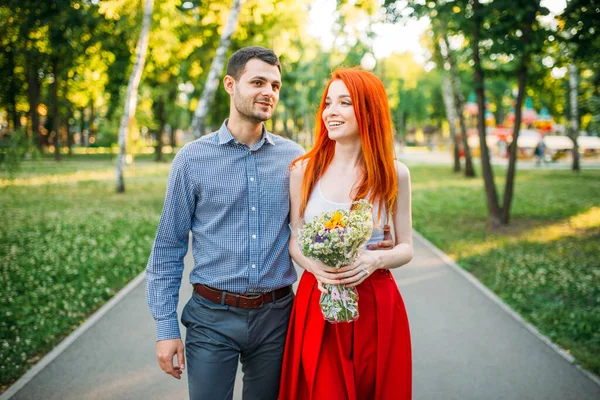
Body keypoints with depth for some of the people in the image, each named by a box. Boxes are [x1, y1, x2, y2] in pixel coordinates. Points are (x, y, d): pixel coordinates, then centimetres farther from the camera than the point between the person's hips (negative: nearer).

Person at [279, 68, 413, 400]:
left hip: (377, 305, 0)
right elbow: (294, 239, 6)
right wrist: (314, 265, -15)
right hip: (316, 301, 0)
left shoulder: (394, 174, -3)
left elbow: (406, 248, 4)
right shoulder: (304, 170, -2)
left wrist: (374, 260, -17)